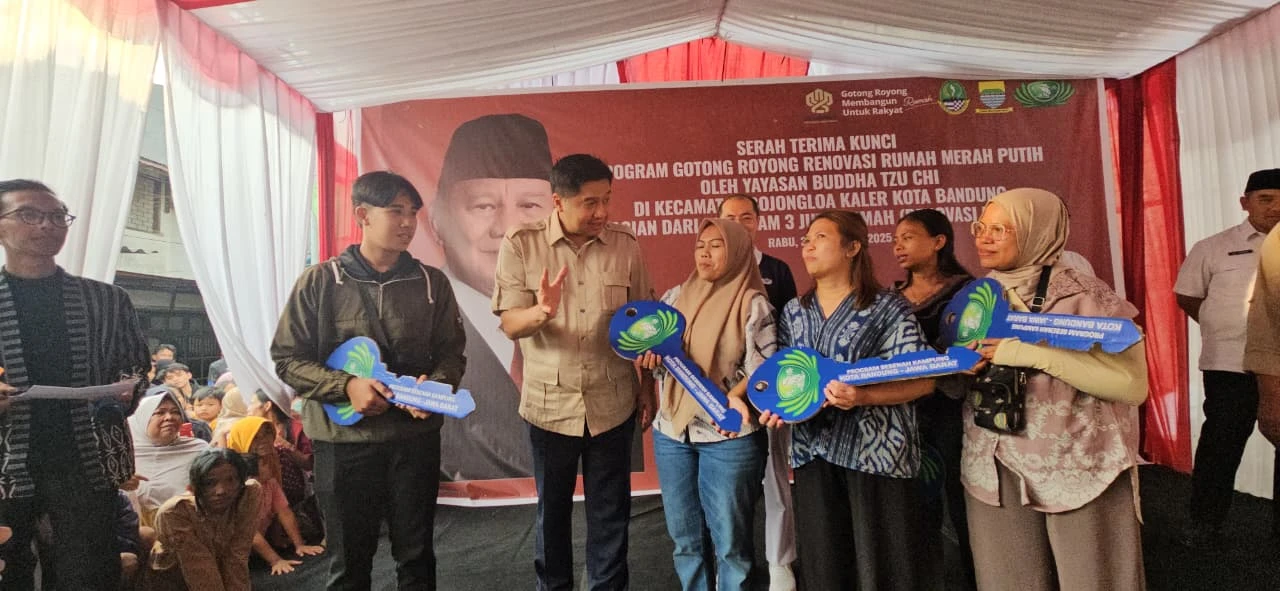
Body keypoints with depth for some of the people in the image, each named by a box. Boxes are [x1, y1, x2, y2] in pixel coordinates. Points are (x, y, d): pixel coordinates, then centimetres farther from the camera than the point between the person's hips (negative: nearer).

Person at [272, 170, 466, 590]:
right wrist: (346, 385, -16)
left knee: (416, 557, 13)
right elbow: (287, 359, -1)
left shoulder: (432, 282, 2)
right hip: (343, 440, -1)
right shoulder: (320, 281, -3)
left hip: (416, 437, 2)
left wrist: (435, 385, -16)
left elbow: (452, 351, 5)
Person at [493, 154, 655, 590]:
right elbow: (509, 324, -12)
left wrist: (648, 388, 6)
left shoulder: (625, 245, -4)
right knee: (552, 509, 17)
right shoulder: (520, 245, -9)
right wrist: (541, 312, -34)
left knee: (611, 511, 14)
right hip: (550, 403, -1)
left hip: (613, 403, 1)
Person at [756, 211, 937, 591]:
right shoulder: (793, 312, 11)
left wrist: (863, 397, -23)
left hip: (876, 451, -4)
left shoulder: (888, 308, -5)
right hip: (814, 452, 5)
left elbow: (923, 381, -9)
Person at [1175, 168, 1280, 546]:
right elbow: (1186, 297, 8)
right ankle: (1205, 524, 15)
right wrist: (1224, 328, 4)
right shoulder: (1214, 248, 1)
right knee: (1221, 444, 3)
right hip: (1230, 364, -2)